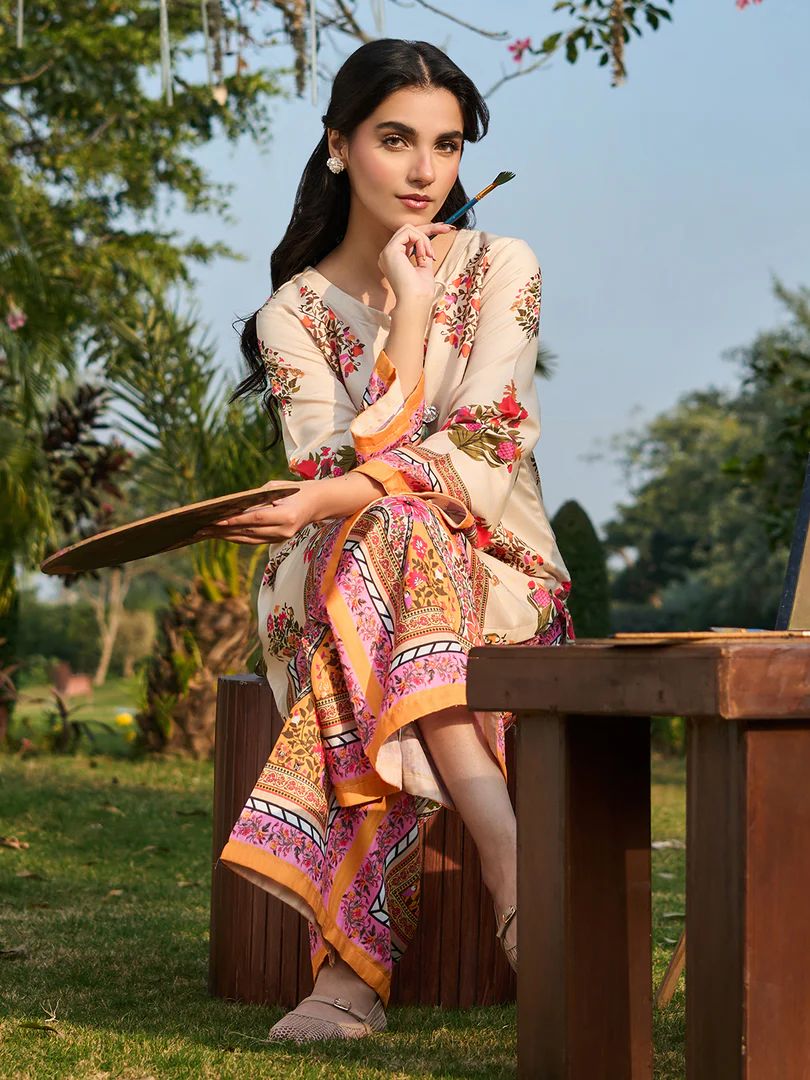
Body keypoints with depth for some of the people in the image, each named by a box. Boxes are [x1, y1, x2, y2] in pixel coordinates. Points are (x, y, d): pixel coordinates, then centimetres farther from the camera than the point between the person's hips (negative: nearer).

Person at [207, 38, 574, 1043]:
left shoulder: (501, 270, 3)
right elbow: (335, 474, -10)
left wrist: (326, 501, -26)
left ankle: (351, 963, -46)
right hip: (334, 587, 1)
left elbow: (480, 457, -12)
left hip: (497, 577, -1)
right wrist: (410, 313, -14)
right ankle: (510, 859, -52)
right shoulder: (293, 314, 6)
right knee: (393, 533, -37)